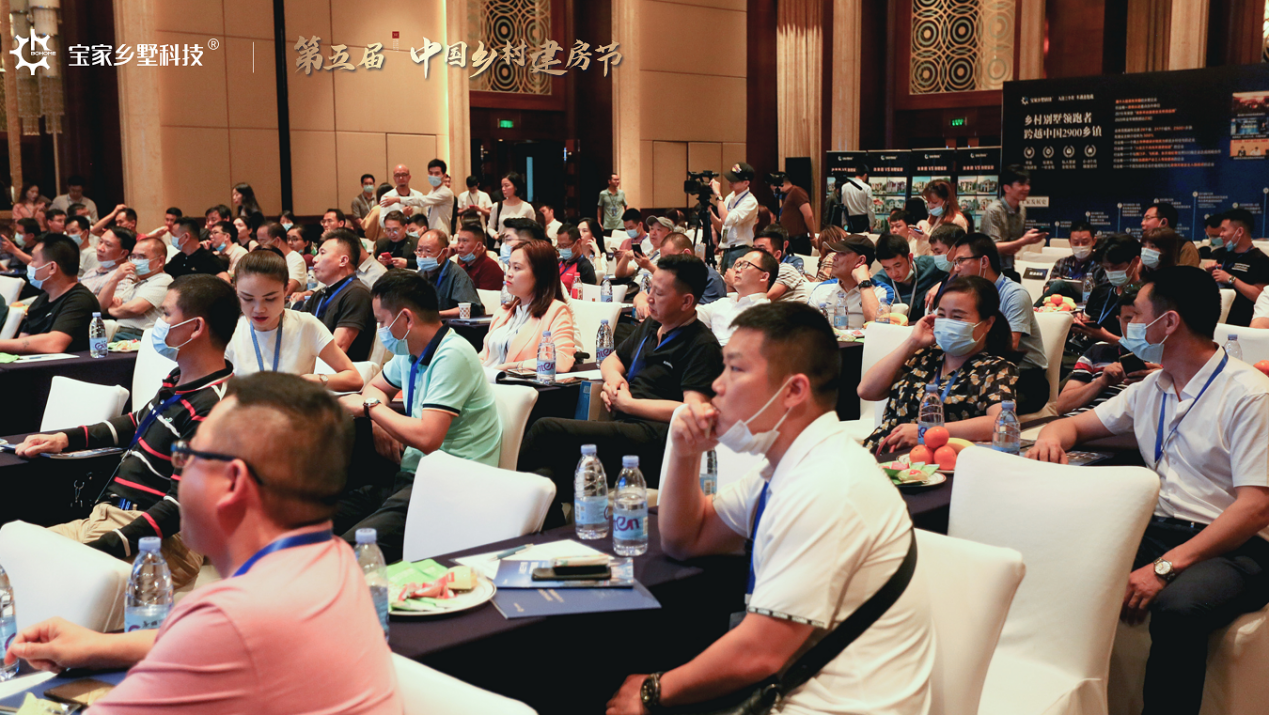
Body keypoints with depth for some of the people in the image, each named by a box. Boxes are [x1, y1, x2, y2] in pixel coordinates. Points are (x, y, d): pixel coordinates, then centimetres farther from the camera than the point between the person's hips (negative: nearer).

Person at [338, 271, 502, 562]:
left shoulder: (452, 356, -16)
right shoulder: (409, 352, 13)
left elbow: (427, 438, -23)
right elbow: (375, 387, 30)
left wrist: (370, 406, -9)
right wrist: (380, 423, 6)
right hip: (411, 471, 10)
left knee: (352, 547, -30)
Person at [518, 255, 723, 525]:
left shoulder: (702, 345, -4)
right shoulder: (649, 327, 24)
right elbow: (611, 361, 38)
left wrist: (627, 403, -8)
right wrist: (615, 379, 11)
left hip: (654, 440, -8)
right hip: (623, 428, 8)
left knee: (545, 430, -23)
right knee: (547, 478, -22)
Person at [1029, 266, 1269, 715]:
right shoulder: (1151, 390, 15)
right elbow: (1076, 425, 24)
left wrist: (1165, 567, -26)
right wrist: (1051, 437, -4)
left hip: (1231, 547, -6)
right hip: (1155, 528, 7)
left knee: (1176, 606, -38)